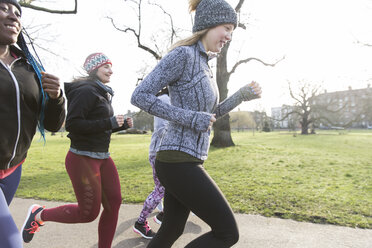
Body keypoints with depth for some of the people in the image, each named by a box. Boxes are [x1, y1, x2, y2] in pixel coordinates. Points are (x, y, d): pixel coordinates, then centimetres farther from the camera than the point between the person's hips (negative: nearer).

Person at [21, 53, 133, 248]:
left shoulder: (102, 93, 16)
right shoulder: (86, 91, -13)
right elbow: (72, 124, -22)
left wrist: (122, 125, 8)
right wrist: (109, 123, -22)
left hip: (103, 158, 9)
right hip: (83, 159, -9)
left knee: (114, 203, 5)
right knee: (89, 213, 1)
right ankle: (39, 214, 24)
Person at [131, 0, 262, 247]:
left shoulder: (202, 63, 17)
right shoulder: (182, 54, -12)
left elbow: (211, 114, 22)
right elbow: (140, 96, -17)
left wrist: (242, 95, 8)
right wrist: (190, 119, -19)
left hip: (187, 161, 10)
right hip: (179, 163, -10)